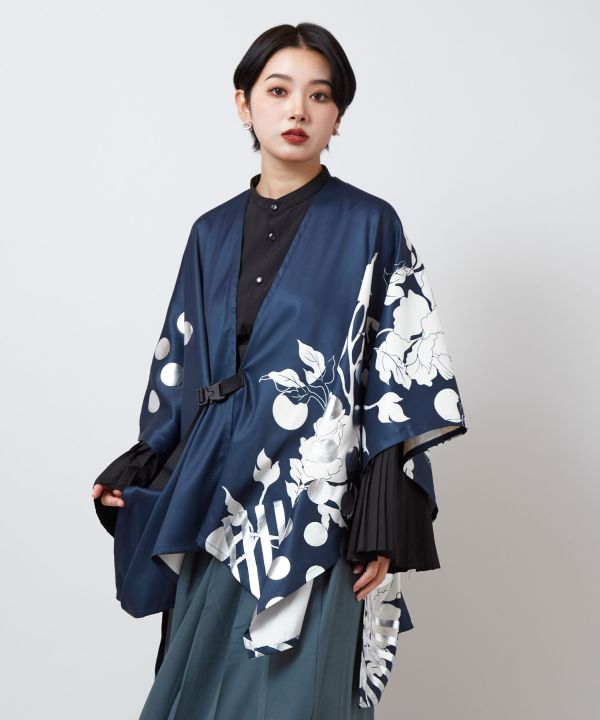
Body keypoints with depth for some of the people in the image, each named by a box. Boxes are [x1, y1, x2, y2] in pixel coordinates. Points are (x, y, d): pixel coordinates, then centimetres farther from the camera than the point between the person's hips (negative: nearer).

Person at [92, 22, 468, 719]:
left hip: (318, 501, -4)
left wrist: (385, 526, -12)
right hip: (215, 503, 4)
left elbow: (402, 380, -6)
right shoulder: (213, 232, 10)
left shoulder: (370, 225, -2)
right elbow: (180, 369, 15)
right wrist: (134, 473, 5)